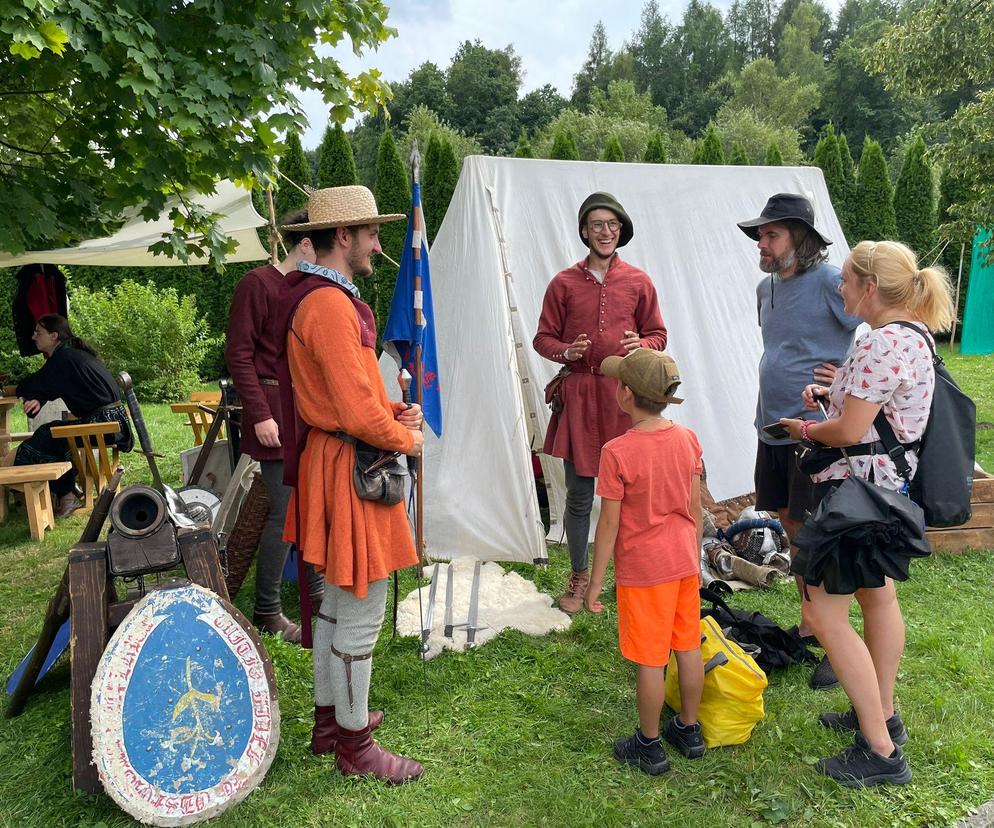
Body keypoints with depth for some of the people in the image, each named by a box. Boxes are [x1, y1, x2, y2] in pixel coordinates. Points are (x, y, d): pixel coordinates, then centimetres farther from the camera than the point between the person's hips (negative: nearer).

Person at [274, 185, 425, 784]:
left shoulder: (315, 296, 14)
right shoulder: (332, 306, -20)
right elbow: (359, 414, -26)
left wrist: (396, 410, 6)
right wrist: (407, 438, -8)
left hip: (327, 459, 11)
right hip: (349, 467, -11)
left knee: (337, 600, 20)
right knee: (361, 610, 2)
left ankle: (329, 719, 36)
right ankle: (354, 744, 19)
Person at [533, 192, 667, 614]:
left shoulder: (638, 282, 8)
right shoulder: (564, 283, 6)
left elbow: (658, 334, 14)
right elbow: (543, 338, 9)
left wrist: (642, 345, -9)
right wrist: (566, 352, -12)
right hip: (578, 394, 0)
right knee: (579, 495, 4)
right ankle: (578, 576, 22)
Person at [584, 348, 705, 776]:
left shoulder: (617, 453, -20)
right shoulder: (687, 439, -3)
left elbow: (609, 524, -16)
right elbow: (696, 509, 6)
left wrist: (596, 581, -5)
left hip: (642, 570, -6)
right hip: (684, 562, 6)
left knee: (650, 660, 7)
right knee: (689, 648, 18)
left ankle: (649, 745, 24)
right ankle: (689, 729, 36)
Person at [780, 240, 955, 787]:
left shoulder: (883, 344, -24)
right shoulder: (912, 335, 9)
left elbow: (849, 431, -25)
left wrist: (804, 429, -6)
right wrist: (836, 392, 8)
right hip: (889, 488, 11)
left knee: (825, 614, -4)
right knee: (876, 595, 22)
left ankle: (881, 753, 6)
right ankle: (883, 716, 39)